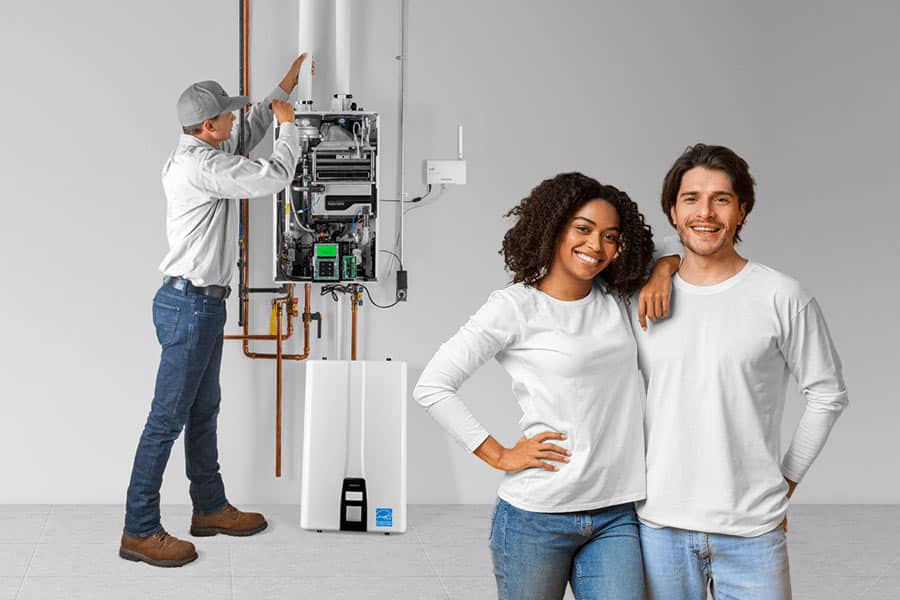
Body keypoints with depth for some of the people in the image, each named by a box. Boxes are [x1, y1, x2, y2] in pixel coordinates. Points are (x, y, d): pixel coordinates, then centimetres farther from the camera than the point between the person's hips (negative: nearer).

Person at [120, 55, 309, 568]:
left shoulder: (205, 153, 11)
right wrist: (290, 125, -5)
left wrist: (284, 89, 28)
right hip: (189, 304, -11)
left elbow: (248, 135, 30)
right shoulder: (200, 166, -20)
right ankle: (140, 532, 0)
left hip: (202, 302, 11)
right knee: (169, 417, -6)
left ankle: (211, 507, 31)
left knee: (203, 409, 18)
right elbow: (274, 177, -21)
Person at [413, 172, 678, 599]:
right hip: (537, 517, -4)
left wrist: (663, 271, 4)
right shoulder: (516, 306, -5)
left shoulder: (616, 300, 9)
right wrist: (500, 456, -8)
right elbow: (431, 387, -8)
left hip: (615, 516, 4)